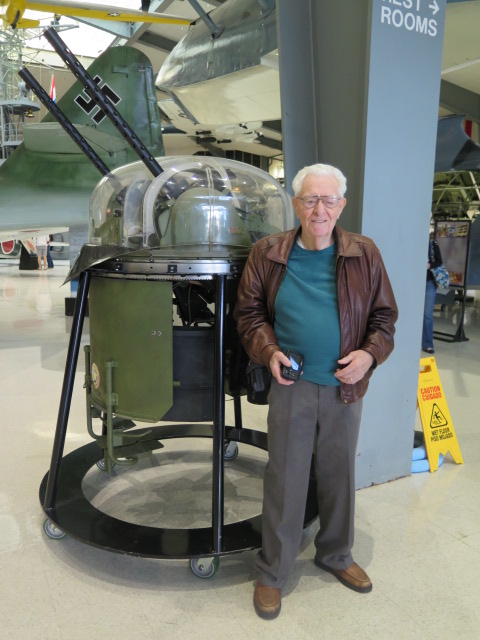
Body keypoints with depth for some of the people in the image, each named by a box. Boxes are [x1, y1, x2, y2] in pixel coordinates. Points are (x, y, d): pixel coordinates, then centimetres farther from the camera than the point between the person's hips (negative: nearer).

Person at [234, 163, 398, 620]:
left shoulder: (364, 254, 0)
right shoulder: (267, 253, -2)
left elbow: (384, 315, 6)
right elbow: (249, 313, 3)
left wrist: (370, 353, -12)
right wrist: (268, 351, -13)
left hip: (345, 388, 2)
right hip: (291, 386, -2)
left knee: (339, 475, 17)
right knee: (284, 478, 6)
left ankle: (335, 555, 42)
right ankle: (272, 572, 26)